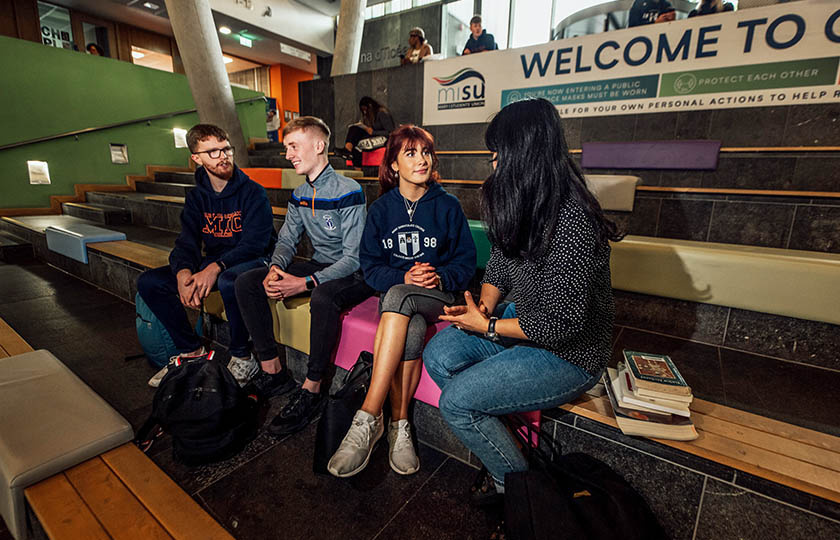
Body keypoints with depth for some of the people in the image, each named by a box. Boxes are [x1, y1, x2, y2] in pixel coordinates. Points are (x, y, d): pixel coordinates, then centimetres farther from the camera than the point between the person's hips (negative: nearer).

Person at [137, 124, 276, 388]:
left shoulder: (253, 193, -10)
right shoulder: (196, 197, 8)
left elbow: (255, 244, -19)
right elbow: (186, 243, 1)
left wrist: (215, 268, -32)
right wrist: (183, 272, -22)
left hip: (252, 262, -6)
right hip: (212, 264, 6)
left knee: (229, 281, -39)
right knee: (148, 282, -6)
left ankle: (241, 356, -16)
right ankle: (191, 351, 6)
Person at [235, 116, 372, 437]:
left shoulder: (348, 192, -17)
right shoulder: (300, 195, 8)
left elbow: (354, 257, -22)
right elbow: (287, 240, 11)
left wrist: (305, 283, -28)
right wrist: (276, 268, -13)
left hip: (353, 276, -8)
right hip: (319, 267, 8)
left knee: (323, 296, -41)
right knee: (246, 282, -5)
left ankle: (311, 390, -23)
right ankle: (272, 372, -2)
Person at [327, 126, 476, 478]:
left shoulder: (447, 206, 3)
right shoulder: (381, 209, 7)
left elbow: (466, 262, 4)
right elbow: (370, 265, 3)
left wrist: (440, 277, -16)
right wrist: (404, 277, -16)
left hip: (439, 293, -1)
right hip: (395, 294, 2)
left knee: (397, 297, -35)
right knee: (412, 331, -34)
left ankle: (367, 419, -32)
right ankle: (399, 425, -21)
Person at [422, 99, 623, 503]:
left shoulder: (571, 220, -28)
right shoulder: (520, 203, 1)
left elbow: (562, 322, -27)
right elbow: (498, 268, 11)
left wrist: (486, 326, -18)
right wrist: (484, 305, -9)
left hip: (568, 352, -8)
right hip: (523, 320, 9)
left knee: (455, 402, -14)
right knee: (438, 355, -3)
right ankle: (497, 443, 15)